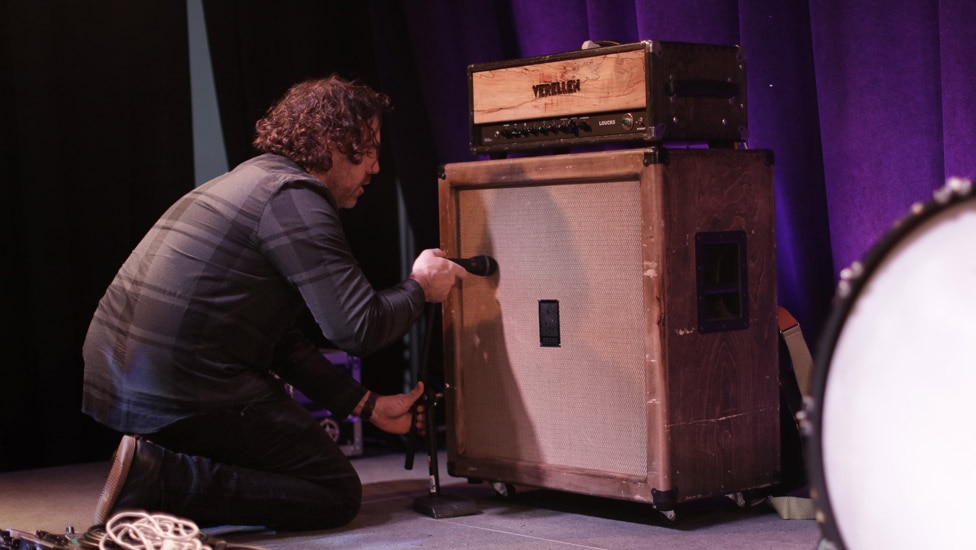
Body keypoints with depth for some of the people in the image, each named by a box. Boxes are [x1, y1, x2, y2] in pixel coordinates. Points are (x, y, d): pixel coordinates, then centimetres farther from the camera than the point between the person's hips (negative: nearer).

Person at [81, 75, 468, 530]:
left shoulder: (253, 180, 22)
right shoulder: (295, 198, -10)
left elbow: (282, 340, 22)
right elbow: (357, 329, -16)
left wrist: (367, 406, 19)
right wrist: (420, 288, 4)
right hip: (183, 397, -10)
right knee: (338, 494, 0)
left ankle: (155, 463, 8)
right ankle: (164, 481, -12)